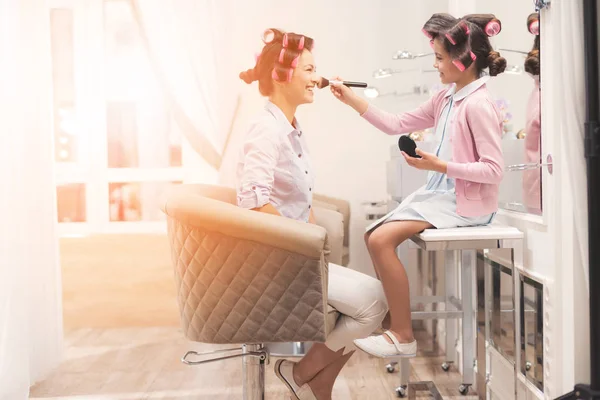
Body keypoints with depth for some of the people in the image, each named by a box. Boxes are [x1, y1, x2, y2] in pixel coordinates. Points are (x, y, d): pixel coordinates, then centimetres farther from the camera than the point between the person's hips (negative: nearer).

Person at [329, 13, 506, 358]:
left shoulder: (479, 105, -18)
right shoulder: (446, 99, 8)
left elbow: (494, 170, -21)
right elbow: (397, 125, 11)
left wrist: (439, 165, -23)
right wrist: (352, 100, 7)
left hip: (465, 204, -9)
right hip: (441, 194, 9)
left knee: (381, 239, -17)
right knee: (374, 236, 4)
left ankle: (403, 336, -5)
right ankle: (393, 320, 17)